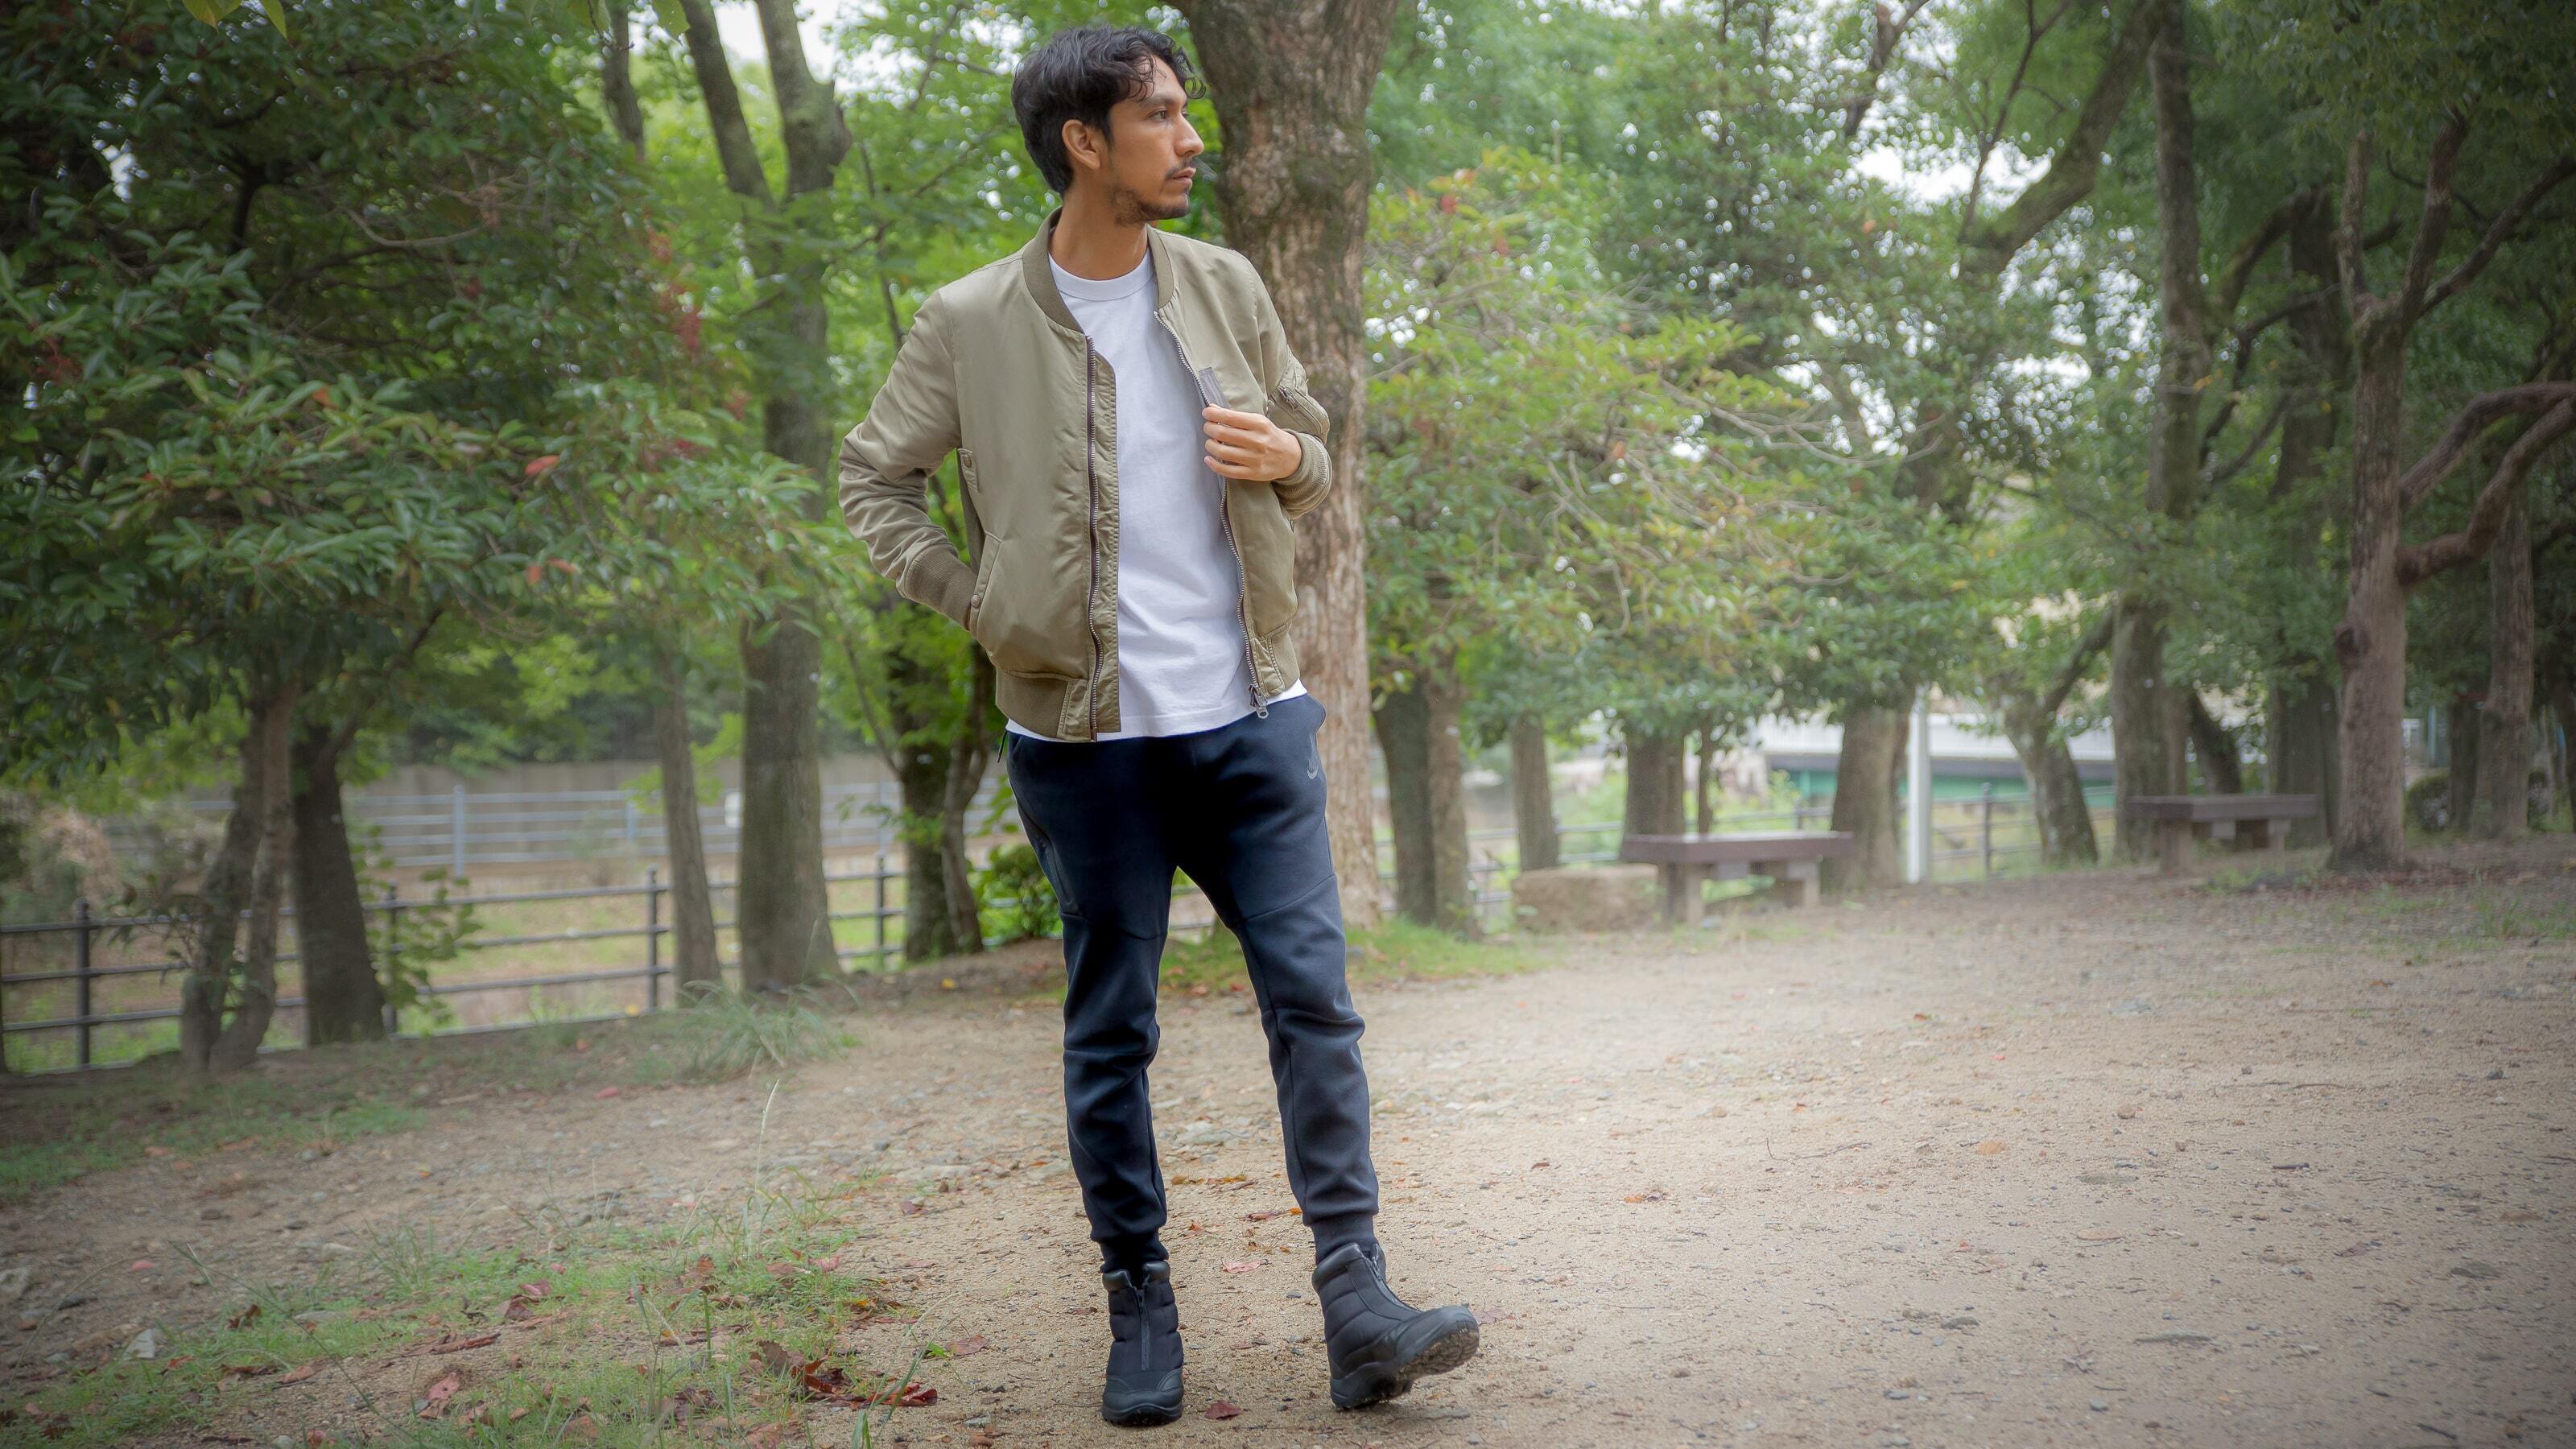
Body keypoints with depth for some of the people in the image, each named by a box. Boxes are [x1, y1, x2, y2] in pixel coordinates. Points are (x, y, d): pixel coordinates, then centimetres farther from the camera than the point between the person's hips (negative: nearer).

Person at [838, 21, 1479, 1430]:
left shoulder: (1224, 286, 7)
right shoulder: (969, 325, -4)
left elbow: (1311, 449, 17)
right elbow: (872, 480, 7)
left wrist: (1287, 455, -7)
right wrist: (981, 600, -4)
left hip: (1252, 716, 3)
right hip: (1087, 733, -2)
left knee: (1313, 995, -4)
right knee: (1109, 1031, 6)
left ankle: (1356, 1301, 0)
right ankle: (1138, 1303, 19)